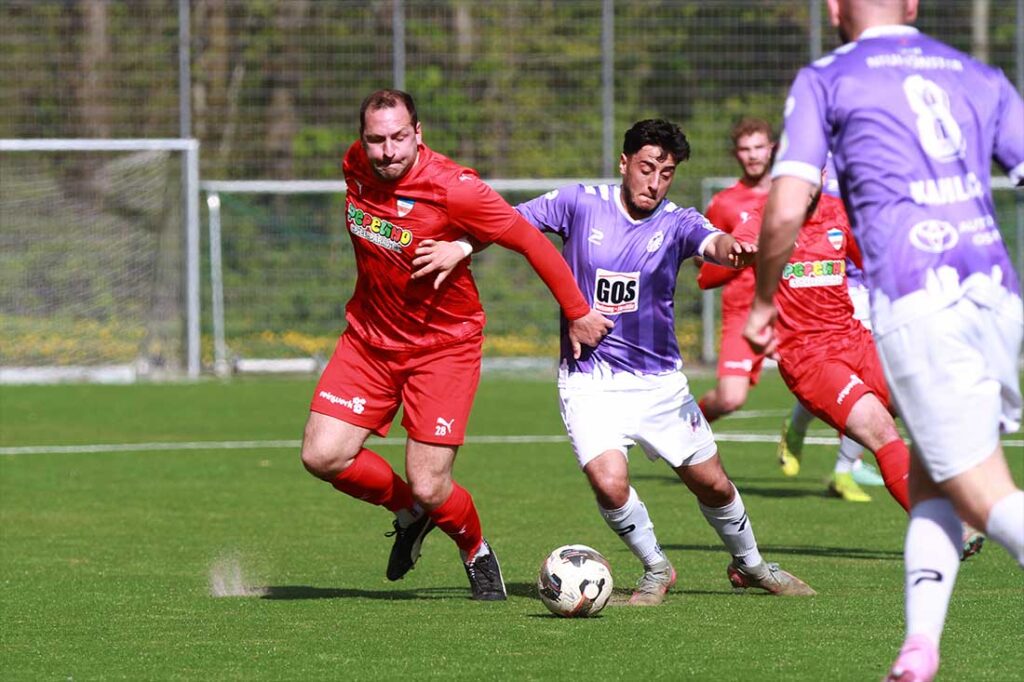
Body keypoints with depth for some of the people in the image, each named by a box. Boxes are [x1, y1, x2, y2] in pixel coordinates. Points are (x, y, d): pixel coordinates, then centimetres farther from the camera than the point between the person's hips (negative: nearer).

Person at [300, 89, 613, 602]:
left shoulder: (453, 189, -25)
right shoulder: (356, 166, -8)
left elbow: (532, 242, -15)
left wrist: (578, 314, -6)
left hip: (443, 344, -5)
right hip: (369, 337, 5)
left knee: (429, 488, -11)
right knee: (323, 457, -8)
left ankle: (476, 552, 24)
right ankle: (410, 513, 22)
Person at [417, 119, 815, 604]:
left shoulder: (676, 222, -6)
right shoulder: (582, 204, -5)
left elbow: (712, 242, -28)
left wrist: (731, 249, -52)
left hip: (660, 381, 1)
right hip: (589, 380, -1)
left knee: (711, 483, 7)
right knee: (610, 483, -20)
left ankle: (750, 565, 37)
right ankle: (655, 569, 8)